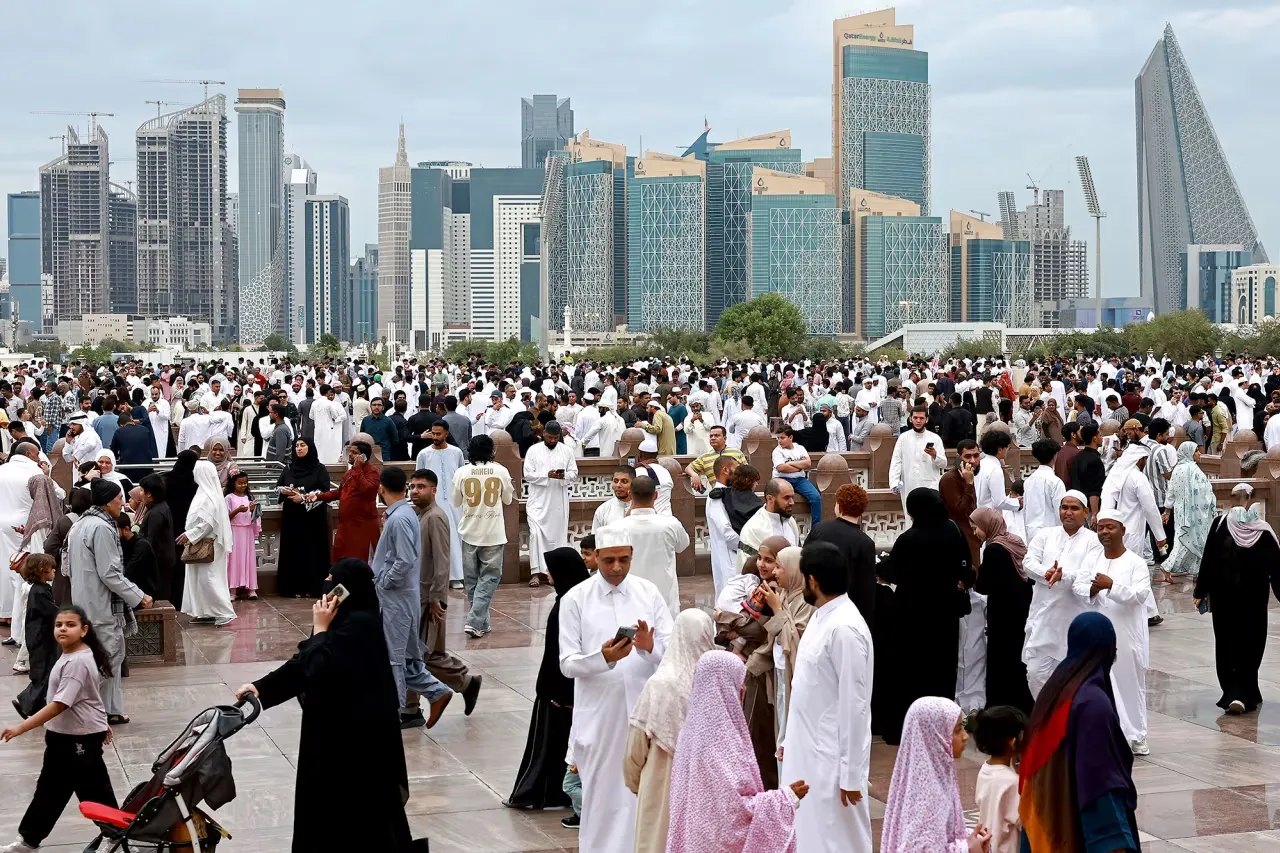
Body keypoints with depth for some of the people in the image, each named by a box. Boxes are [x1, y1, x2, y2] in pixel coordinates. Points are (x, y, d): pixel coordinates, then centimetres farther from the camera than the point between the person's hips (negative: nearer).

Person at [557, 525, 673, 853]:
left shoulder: (649, 593, 4)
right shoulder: (575, 599, -2)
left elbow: (674, 650, 0)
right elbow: (568, 664, -5)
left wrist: (650, 647, -21)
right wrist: (603, 658, -23)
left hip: (644, 708, 2)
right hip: (599, 712, -2)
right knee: (602, 791, 5)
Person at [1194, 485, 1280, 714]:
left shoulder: (1220, 524, -7)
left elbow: (1208, 561, -5)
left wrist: (1201, 592, 2)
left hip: (1223, 597, 1)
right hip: (1253, 600, -1)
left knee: (1226, 645, 11)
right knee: (1250, 647, 6)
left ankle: (1232, 692, 5)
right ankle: (1245, 695, -3)